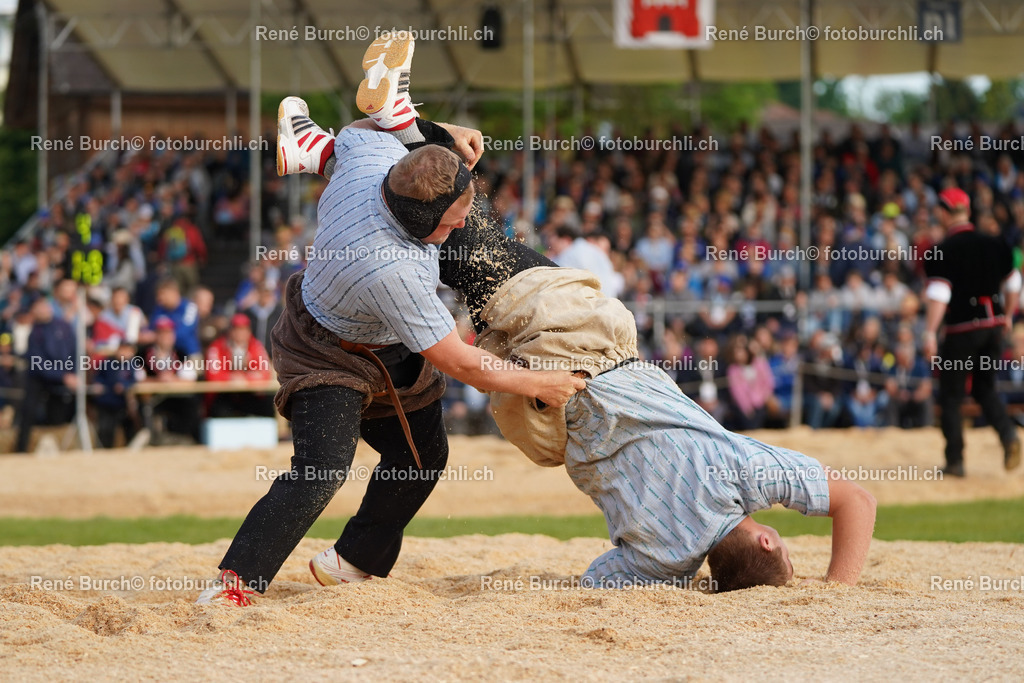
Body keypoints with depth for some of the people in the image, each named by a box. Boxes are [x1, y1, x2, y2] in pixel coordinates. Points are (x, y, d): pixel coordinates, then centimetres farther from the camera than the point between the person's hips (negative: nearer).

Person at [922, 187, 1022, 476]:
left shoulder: (943, 251, -11)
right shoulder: (993, 245, 5)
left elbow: (938, 296, -19)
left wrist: (930, 334, -19)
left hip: (962, 329, -5)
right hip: (994, 327, 5)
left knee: (950, 396, 6)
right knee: (985, 387, 19)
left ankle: (955, 461, 5)